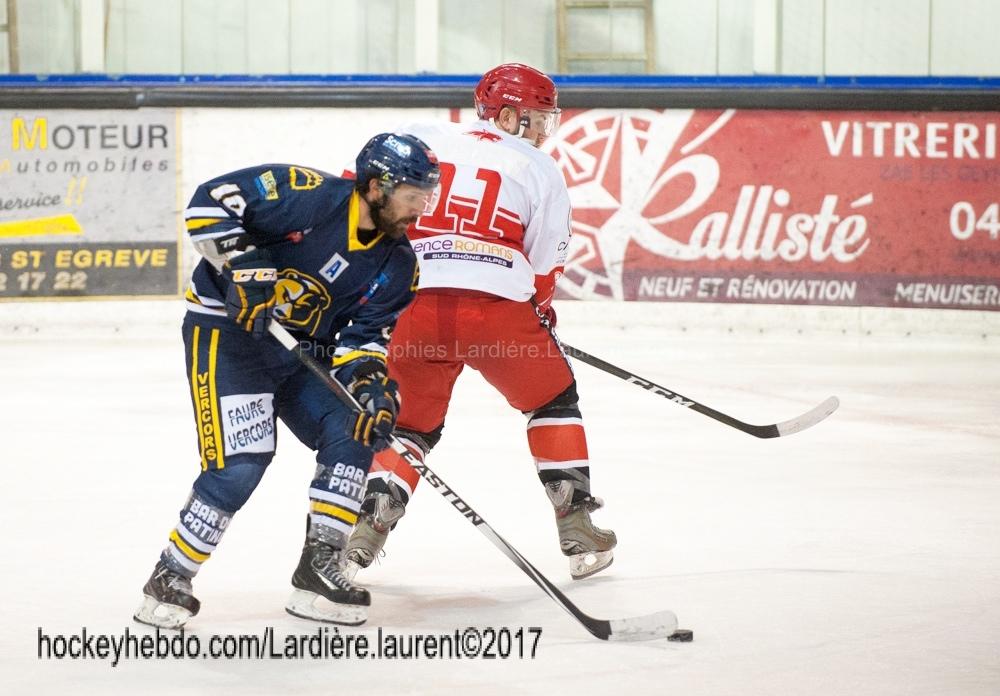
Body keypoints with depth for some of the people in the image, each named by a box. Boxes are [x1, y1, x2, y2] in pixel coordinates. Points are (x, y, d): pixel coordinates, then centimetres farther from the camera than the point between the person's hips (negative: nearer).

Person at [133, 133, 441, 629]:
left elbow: (367, 334, -1)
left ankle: (319, 569, 1)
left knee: (354, 432, -8)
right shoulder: (308, 195, -19)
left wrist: (370, 382, -21)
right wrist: (245, 268, -29)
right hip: (227, 334, -7)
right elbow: (211, 202, -20)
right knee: (238, 466, -18)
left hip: (303, 354, 7)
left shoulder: (396, 265, 1)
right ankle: (169, 582, -3)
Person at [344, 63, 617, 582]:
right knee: (554, 398, 22)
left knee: (410, 422, 23)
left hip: (414, 304, 2)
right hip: (498, 306, -2)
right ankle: (577, 530, 19)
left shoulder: (421, 138, 18)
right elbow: (544, 271, 15)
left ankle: (366, 532, 8)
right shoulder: (541, 171, 15)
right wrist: (541, 315, 33)